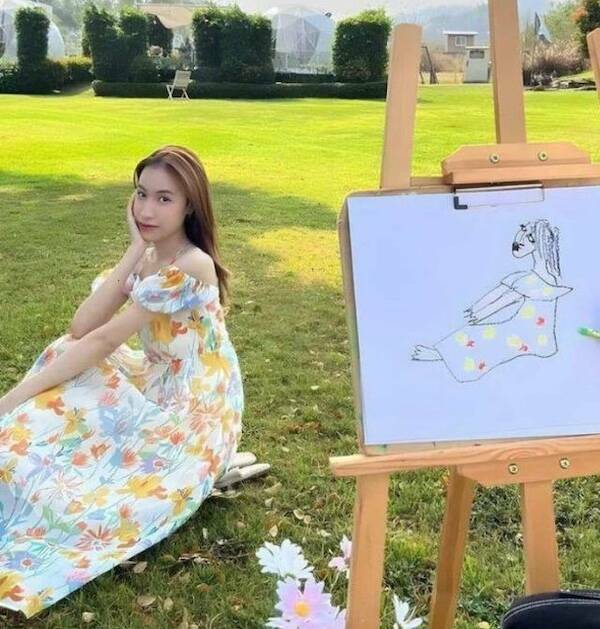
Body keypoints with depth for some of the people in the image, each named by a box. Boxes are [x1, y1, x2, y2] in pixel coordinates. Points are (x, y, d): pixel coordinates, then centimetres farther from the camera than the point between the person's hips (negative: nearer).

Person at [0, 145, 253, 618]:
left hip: (191, 415, -9)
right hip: (156, 390, 9)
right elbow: (82, 327, -11)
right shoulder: (150, 258, 3)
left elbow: (103, 340, -23)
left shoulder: (189, 267, -23)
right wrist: (135, 251, -13)